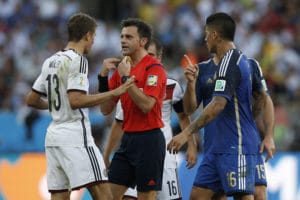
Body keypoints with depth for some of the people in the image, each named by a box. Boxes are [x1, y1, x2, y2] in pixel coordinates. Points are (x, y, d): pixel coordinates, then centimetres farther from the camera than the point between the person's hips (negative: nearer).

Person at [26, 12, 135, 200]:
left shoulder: (51, 61, 15)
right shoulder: (77, 60, -10)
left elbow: (32, 100, 20)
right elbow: (76, 100, -21)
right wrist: (114, 93, -19)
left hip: (53, 136, 9)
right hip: (75, 137, -9)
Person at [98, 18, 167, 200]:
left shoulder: (154, 68, -11)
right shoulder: (122, 68, 12)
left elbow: (146, 105, -23)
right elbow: (106, 109, 11)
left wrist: (126, 77, -18)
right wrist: (104, 76, 0)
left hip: (149, 140, -8)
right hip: (128, 139, 8)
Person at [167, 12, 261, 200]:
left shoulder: (229, 61, -15)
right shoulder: (240, 59, 16)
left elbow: (218, 104, -24)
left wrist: (187, 132, -24)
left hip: (236, 148, -10)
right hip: (220, 146, 10)